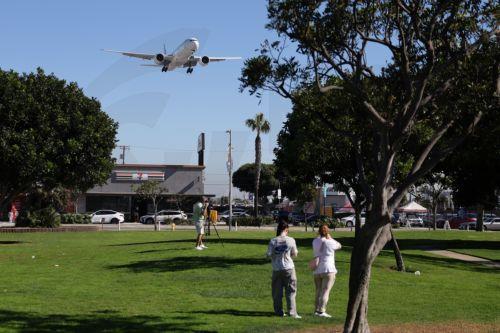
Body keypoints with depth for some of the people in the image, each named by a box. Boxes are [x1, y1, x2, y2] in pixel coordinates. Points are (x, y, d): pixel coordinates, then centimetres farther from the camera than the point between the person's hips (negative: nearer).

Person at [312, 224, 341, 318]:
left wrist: (319, 235, 17)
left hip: (317, 270, 6)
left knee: (318, 291, 16)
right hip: (328, 270, -6)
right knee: (325, 291, -8)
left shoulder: (315, 241, 5)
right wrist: (330, 238, 9)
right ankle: (322, 311, -15)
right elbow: (339, 246, 9)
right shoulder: (330, 242, -9)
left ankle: (316, 310, 19)